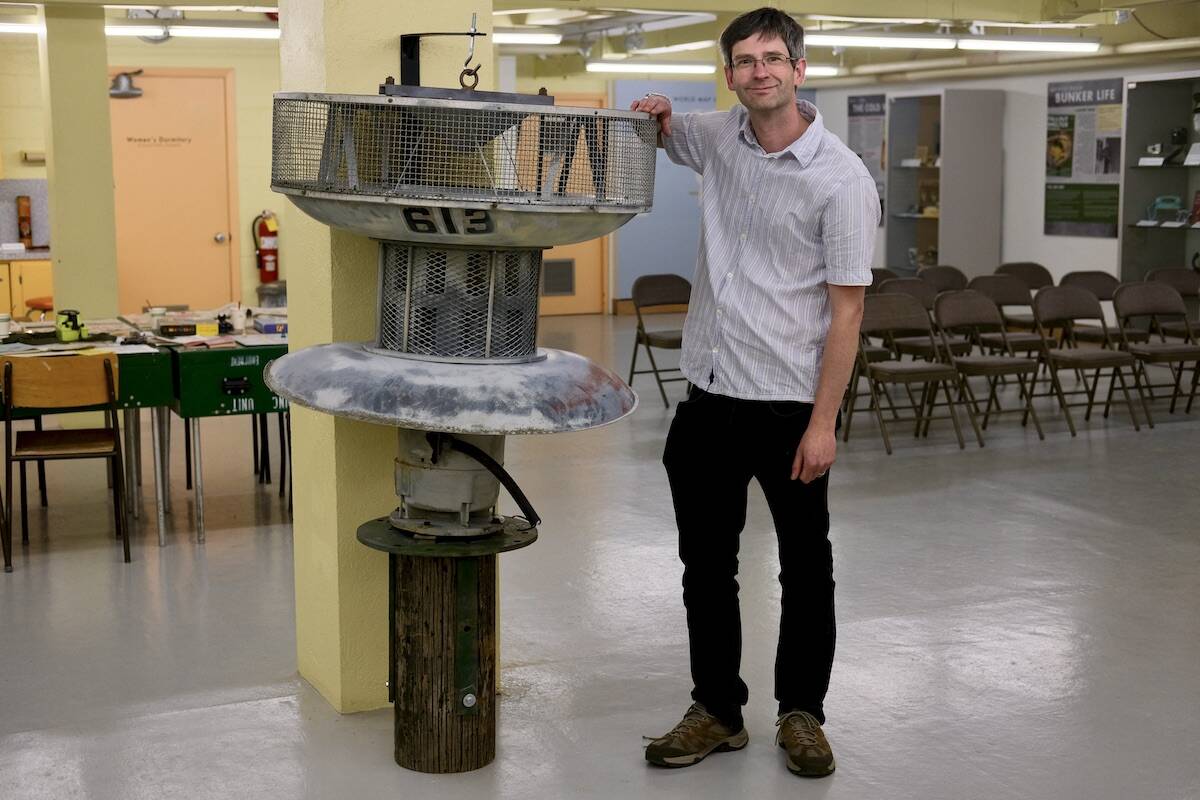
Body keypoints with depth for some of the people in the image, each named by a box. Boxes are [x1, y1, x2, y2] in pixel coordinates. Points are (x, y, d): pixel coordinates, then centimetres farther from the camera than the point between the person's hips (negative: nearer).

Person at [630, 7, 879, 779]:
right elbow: (662, 135, 26)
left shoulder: (842, 178, -12)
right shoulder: (720, 137, 4)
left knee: (806, 568, 8)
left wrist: (824, 422, -16)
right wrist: (656, 113, 0)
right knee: (706, 564, 11)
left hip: (788, 403, -5)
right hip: (709, 394, 5)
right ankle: (718, 712, 24)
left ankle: (802, 713, 24)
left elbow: (847, 308, -12)